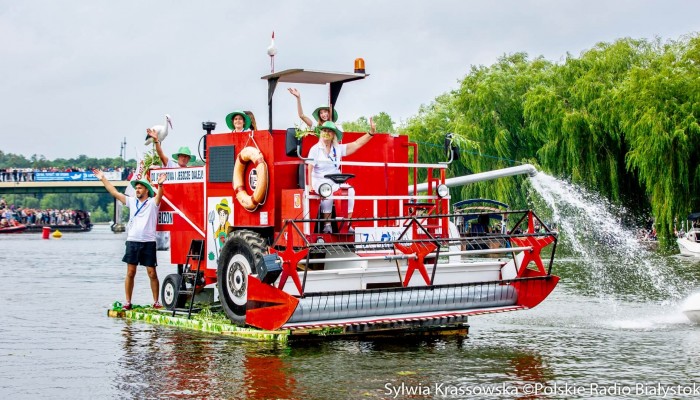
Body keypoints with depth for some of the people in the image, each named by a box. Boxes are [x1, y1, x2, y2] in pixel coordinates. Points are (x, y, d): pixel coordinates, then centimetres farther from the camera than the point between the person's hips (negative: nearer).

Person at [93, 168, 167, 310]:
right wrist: (103, 179, 11)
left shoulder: (152, 202, 2)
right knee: (130, 273, 3)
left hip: (148, 242, -4)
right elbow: (115, 192, 14)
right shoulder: (132, 201, 14)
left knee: (152, 273, -2)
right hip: (132, 241, 4)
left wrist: (160, 184, -39)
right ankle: (128, 302, 7)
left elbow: (159, 195, -19)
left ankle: (156, 302, 6)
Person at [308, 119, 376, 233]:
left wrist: (371, 132, 1)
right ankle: (327, 224, -31)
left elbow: (357, 144, 9)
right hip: (320, 181, -4)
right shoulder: (315, 149, 1)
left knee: (350, 191, -25)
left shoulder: (338, 149, 11)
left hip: (335, 181, 4)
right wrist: (309, 185, -20)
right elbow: (309, 168, -7)